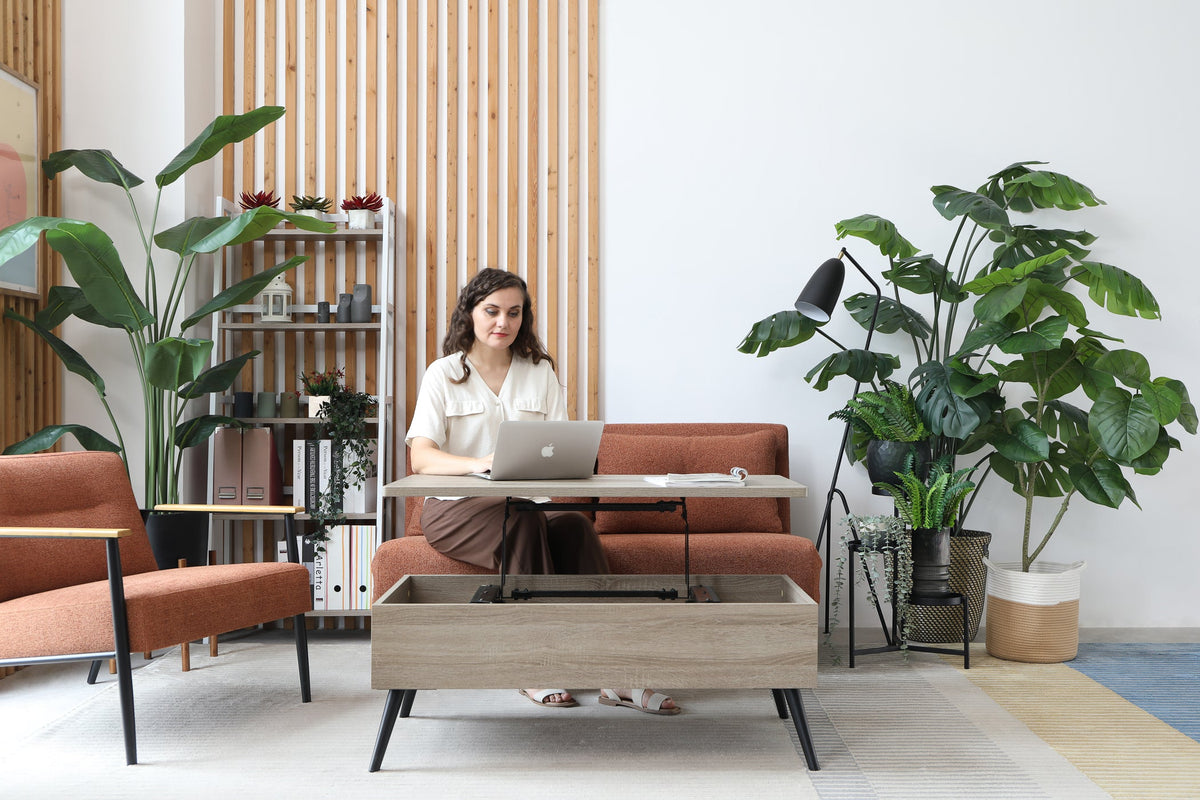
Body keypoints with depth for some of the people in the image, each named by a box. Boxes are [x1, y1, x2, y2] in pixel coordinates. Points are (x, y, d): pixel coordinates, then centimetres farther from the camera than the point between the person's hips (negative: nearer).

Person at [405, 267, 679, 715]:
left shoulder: (540, 372, 14)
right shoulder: (444, 374, 2)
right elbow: (421, 458, -12)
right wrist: (478, 463, -33)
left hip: (528, 507, 3)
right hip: (457, 509, -3)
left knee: (576, 526, -29)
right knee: (523, 521, -34)